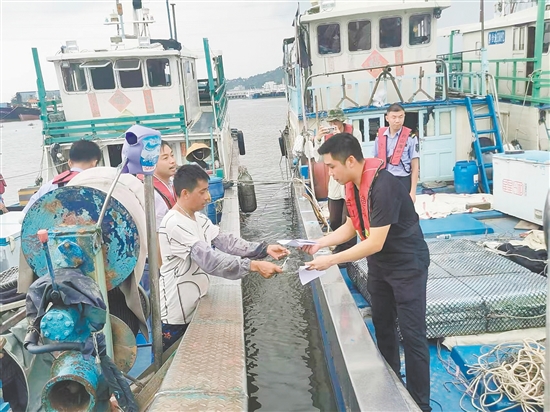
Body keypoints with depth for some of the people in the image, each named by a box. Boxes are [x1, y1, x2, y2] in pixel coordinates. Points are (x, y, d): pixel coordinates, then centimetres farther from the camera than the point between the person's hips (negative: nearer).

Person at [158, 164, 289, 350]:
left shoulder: (199, 218, 4)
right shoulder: (174, 224, -26)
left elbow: (225, 241, -3)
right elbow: (210, 259, -33)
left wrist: (264, 249, -15)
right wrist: (254, 266, -37)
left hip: (195, 306, 9)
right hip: (176, 314, -9)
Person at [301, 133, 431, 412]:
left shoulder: (383, 187, -30)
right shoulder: (352, 185, -2)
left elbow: (375, 243, -30)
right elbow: (351, 226, 8)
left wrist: (330, 260, -26)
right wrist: (320, 243, -5)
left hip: (407, 265, -9)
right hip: (379, 264, 9)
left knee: (412, 335, -1)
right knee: (382, 326, 17)